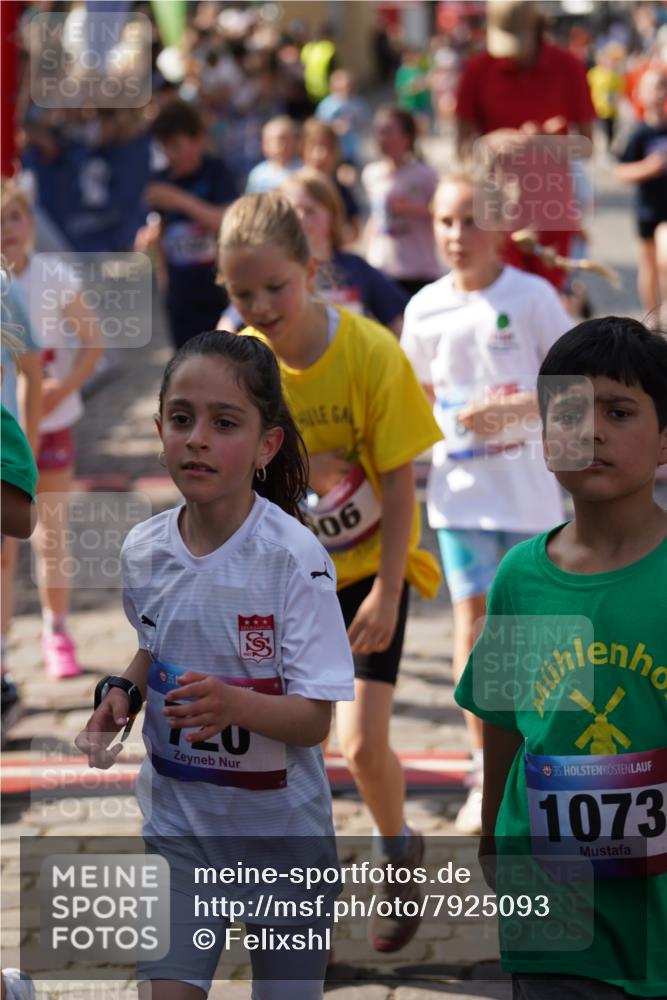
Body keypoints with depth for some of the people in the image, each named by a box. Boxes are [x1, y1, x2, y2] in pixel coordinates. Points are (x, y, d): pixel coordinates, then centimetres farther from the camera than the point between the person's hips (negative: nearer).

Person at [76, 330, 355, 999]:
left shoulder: (294, 558, -21)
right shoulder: (142, 550, -5)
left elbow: (314, 719, -20)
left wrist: (234, 704, -38)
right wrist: (123, 692, -4)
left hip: (279, 824, -3)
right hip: (176, 816, 3)